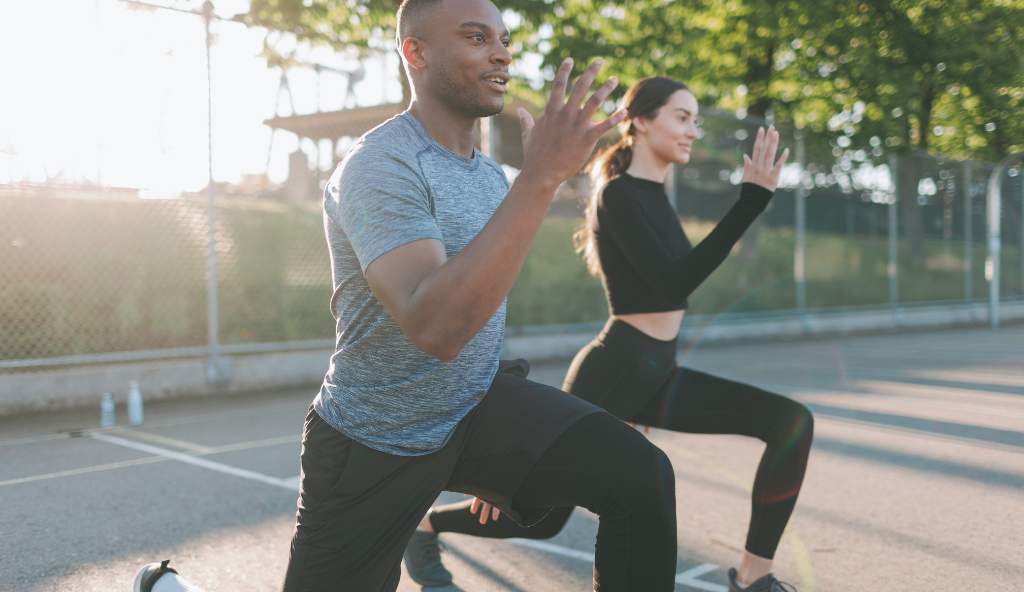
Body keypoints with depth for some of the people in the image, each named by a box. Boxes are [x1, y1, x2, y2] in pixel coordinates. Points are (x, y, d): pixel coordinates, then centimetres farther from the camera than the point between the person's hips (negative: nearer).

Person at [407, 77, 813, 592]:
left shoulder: (653, 195, 12)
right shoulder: (619, 194, -17)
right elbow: (673, 284, -28)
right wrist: (752, 199, -30)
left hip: (657, 375, 9)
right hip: (614, 372, -8)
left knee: (791, 422, -6)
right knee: (543, 516, 7)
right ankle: (424, 523, 33)